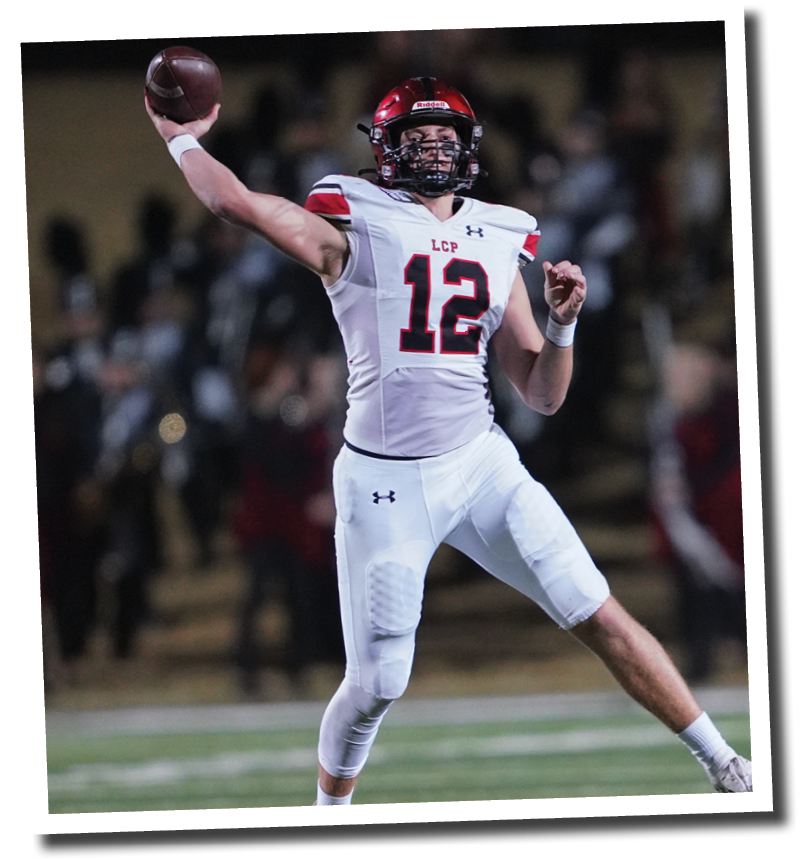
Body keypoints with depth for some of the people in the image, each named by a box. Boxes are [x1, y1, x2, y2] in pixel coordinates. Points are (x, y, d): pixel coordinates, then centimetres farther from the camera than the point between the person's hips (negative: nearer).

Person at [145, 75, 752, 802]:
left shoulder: (498, 246, 11)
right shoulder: (355, 229, -1)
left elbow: (543, 396, 12)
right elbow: (235, 200, -14)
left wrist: (562, 321, -5)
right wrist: (180, 136, -1)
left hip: (480, 464, 3)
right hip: (383, 482, -3)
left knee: (600, 618, -2)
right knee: (377, 683, 1)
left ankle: (724, 765, 7)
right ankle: (329, 816, 28)